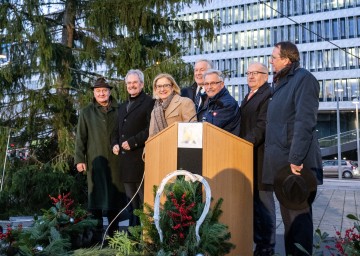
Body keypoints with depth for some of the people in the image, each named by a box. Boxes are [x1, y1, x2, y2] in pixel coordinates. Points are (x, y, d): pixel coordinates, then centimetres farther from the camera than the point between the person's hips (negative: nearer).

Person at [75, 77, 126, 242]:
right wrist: (79, 159, -1)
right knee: (96, 195, 2)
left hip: (115, 160, 1)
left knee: (115, 195, 5)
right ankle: (97, 233, 10)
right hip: (95, 160, 0)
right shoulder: (86, 112, 10)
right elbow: (80, 137, 6)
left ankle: (114, 232, 17)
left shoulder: (118, 111, 8)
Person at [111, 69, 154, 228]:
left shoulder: (149, 103, -3)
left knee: (144, 200, -4)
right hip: (125, 160, 8)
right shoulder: (122, 106, 22)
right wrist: (115, 144, 7)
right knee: (131, 200, 13)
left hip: (141, 159, -7)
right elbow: (117, 130, 25)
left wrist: (133, 142, -16)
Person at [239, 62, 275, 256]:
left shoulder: (269, 94, -9)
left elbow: (263, 125, -20)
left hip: (260, 155, -9)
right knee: (253, 202, 13)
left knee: (263, 202, -1)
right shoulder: (249, 96, 21)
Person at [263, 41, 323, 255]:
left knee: (298, 215, -2)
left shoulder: (303, 78, -8)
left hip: (295, 162, -9)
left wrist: (296, 158, -23)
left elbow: (305, 122, -18)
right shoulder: (281, 82, 19)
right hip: (281, 161, 9)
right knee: (288, 214, 14)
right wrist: (282, 158, 16)